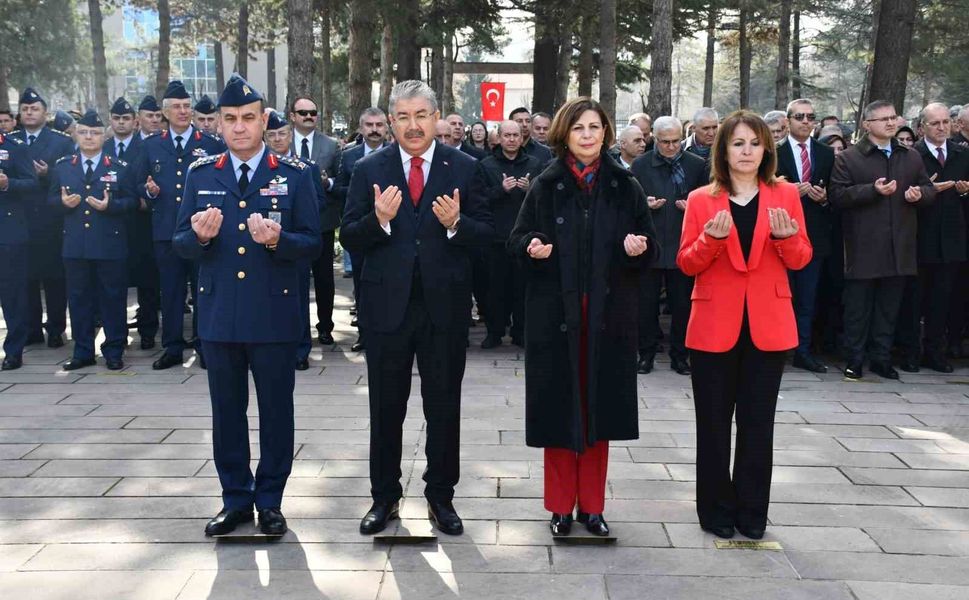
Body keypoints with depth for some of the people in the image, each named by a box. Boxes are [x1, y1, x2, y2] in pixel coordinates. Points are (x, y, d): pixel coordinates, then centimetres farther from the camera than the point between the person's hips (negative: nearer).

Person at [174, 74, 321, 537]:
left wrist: (277, 240, -23)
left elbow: (311, 243, -3)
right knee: (227, 411, 11)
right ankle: (235, 499, 25)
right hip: (218, 314, 2)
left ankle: (269, 501, 21)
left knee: (276, 410, 7)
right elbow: (180, 244, 6)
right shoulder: (200, 174, 7)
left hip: (274, 314, -2)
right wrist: (200, 236, -17)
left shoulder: (295, 175, 0)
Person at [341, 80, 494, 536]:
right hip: (386, 305, 1)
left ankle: (440, 497, 25)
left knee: (444, 408, 9)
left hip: (445, 306, 0)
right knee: (386, 408, 11)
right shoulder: (369, 170, 2)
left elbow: (486, 234, -2)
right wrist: (379, 220, -21)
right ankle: (384, 497, 27)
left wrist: (456, 224, -21)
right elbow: (349, 239, -2)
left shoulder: (464, 169, 1)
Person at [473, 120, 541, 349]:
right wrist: (501, 189, -16)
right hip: (497, 235, -1)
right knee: (496, 286, 2)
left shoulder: (533, 164, 9)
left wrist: (529, 189, -12)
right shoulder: (486, 165, 5)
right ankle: (495, 331, 11)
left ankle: (521, 332, 13)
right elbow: (478, 199, -4)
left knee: (523, 286, 3)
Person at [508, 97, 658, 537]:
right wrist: (531, 246, -18)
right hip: (556, 313, -1)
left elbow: (650, 249, 7)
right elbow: (516, 240, 4)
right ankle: (561, 506, 15)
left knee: (599, 406, 5)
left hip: (608, 314, 1)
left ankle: (592, 505, 18)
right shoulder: (546, 186, 4)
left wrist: (639, 247, -16)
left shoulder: (625, 187, 6)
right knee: (559, 406, 2)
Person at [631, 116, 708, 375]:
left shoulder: (697, 165, 3)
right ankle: (646, 353, 16)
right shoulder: (640, 165, 4)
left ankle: (679, 354, 16)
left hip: (682, 245, 0)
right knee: (647, 303, 5)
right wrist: (645, 204, -10)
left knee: (683, 304, 5)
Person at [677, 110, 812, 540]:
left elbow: (800, 260, 3)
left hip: (767, 325, 1)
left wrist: (787, 237, -17)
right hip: (714, 325, -1)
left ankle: (752, 512, 19)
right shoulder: (701, 200, 2)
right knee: (714, 422, 5)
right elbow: (687, 264, -1)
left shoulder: (786, 195, 5)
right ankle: (716, 510, 18)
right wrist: (712, 238, -19)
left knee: (758, 423, 6)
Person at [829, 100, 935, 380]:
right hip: (863, 249, -4)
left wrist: (920, 193, -5)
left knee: (889, 308, 10)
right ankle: (854, 361, 13)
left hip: (899, 248, 4)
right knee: (858, 307, 3)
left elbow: (930, 189, 19)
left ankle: (881, 359, 19)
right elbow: (837, 195, -10)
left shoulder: (912, 157, 14)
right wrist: (873, 190, -19)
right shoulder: (848, 158, -1)